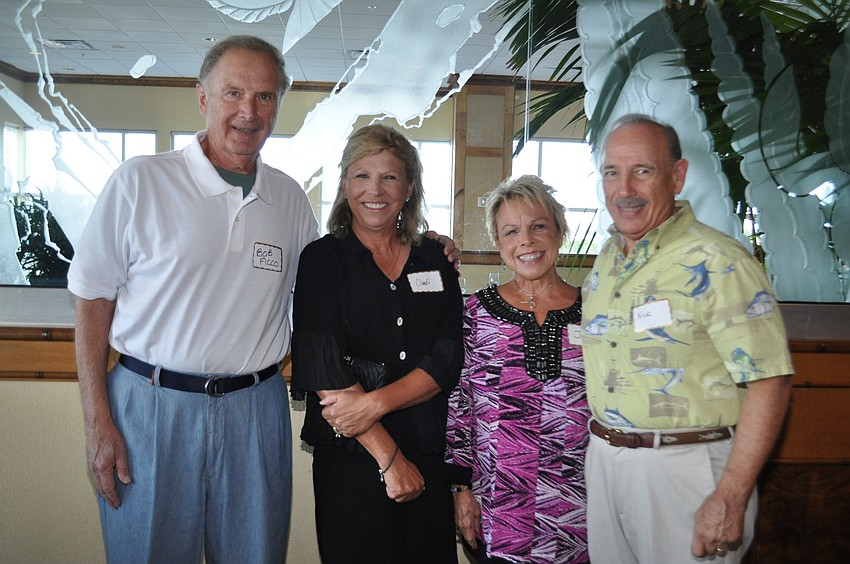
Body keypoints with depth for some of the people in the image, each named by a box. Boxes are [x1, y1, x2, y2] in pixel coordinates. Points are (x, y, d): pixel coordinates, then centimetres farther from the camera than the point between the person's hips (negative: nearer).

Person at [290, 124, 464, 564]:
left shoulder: (435, 260, 6)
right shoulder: (322, 259, -3)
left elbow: (446, 361, -2)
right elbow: (325, 372, -11)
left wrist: (375, 403, -18)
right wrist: (389, 457, -15)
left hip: (430, 457, 3)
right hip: (349, 460, -2)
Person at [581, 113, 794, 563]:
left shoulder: (716, 262, -15)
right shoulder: (607, 257, 7)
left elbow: (770, 381, -19)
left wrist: (731, 499, -21)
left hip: (685, 468, -6)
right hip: (604, 460, 7)